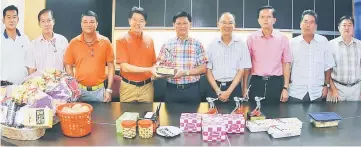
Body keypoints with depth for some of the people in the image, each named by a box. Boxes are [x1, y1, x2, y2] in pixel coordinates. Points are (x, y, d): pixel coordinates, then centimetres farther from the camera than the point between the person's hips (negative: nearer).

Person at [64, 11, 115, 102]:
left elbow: (111, 66, 0)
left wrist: (109, 89, -4)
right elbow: (68, 66, 6)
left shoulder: (105, 42, -3)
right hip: (80, 90, 1)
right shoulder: (73, 43, -1)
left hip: (99, 90, 0)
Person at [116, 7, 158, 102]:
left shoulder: (149, 41, 5)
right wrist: (148, 69, -19)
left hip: (147, 86, 3)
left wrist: (154, 70, -10)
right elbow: (125, 67, -15)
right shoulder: (122, 41, -7)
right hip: (128, 87, -3)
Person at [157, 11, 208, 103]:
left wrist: (185, 72, -16)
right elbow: (161, 66, 6)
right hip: (172, 89, 1)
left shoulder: (197, 44, 2)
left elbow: (203, 68, -2)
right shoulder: (167, 45, 5)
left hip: (192, 89, 0)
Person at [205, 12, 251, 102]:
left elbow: (241, 70, -2)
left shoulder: (241, 44, 1)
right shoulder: (212, 44, 2)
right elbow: (208, 70, 1)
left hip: (234, 87, 0)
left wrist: (228, 91, -10)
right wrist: (218, 91, -8)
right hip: (214, 87, 1)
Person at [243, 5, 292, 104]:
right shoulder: (251, 38, 2)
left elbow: (286, 64, 5)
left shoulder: (282, 38, 3)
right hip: (256, 82, 0)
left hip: (276, 83, 0)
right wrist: (244, 87, 0)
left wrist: (285, 88, -1)